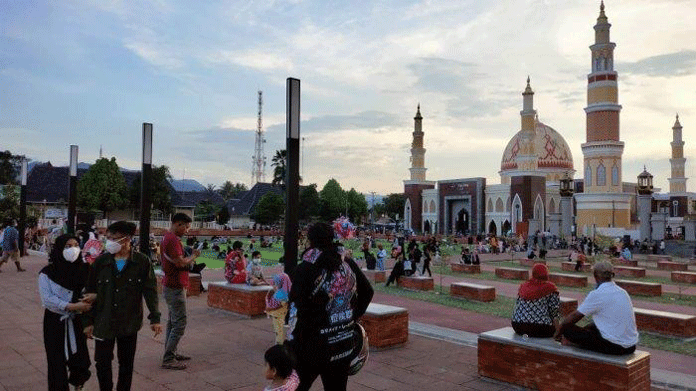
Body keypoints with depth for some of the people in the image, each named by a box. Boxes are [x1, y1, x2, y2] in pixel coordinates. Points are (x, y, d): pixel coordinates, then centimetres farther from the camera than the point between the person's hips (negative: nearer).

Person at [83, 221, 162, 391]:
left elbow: (150, 291, -3)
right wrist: (89, 321, 3)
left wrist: (155, 318, -6)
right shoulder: (100, 262, -3)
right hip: (103, 323, 1)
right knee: (102, 362, 5)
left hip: (130, 324, -1)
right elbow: (90, 293, 3)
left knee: (126, 364, 11)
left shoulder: (142, 262, -6)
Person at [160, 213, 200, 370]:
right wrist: (193, 256, -9)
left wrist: (190, 258, 9)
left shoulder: (168, 237, 14)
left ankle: (171, 353, 28)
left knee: (173, 321, 18)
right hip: (175, 288, -11)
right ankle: (168, 359, -3)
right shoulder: (173, 240, -20)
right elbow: (180, 262, -26)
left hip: (171, 285, 11)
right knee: (179, 323, -7)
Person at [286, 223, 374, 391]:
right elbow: (368, 292, 10)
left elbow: (297, 309, -17)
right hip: (345, 345, 5)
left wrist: (292, 342, -10)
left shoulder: (304, 269, -15)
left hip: (313, 346, -4)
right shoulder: (348, 264, 0)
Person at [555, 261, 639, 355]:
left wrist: (558, 331, 12)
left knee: (568, 328, -5)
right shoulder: (622, 292, 12)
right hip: (631, 347, 9)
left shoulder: (597, 295, -13)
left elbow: (574, 316, -3)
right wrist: (584, 328, 29)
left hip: (614, 347, -9)